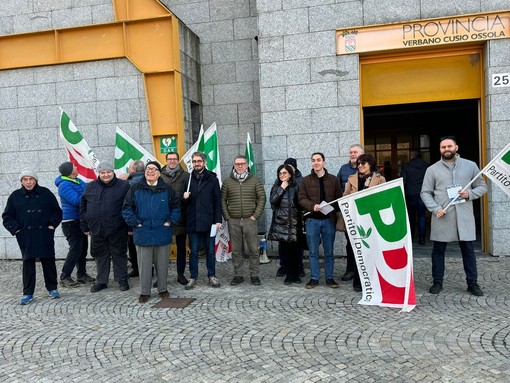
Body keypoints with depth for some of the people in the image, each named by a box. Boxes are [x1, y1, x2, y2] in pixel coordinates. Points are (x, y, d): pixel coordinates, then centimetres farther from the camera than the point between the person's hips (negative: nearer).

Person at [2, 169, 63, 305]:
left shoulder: (45, 193, 4)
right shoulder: (15, 196, 5)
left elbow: (57, 212, 10)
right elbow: (7, 217, 9)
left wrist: (52, 224, -1)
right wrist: (16, 228, -3)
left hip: (45, 236, 0)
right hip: (26, 236, 0)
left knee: (48, 262, 5)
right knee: (28, 263, 3)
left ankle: (52, 289, 19)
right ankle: (28, 293, 12)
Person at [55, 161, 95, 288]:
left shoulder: (78, 181, 9)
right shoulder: (64, 185, -17)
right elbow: (77, 200, -26)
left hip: (80, 220, 9)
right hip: (71, 221, -9)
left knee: (83, 247, 13)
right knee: (75, 249, -10)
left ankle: (82, 274, 24)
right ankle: (65, 277, -1)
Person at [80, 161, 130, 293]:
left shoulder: (124, 186, -5)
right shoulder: (91, 187, 6)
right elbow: (83, 207, 11)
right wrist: (85, 226, 9)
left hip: (117, 229, -3)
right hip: (96, 229, 4)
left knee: (119, 254, 8)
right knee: (100, 256, 13)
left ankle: (122, 280, 21)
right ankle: (101, 281, 27)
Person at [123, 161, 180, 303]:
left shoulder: (167, 189, 3)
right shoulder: (135, 189, 1)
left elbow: (176, 208, 8)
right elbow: (127, 208, 2)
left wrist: (170, 222, -3)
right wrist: (136, 223, -6)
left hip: (162, 234, 1)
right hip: (143, 234, 0)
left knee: (162, 263, 11)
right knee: (144, 264, 7)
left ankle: (163, 289, 26)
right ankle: (144, 292, 19)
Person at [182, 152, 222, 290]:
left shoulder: (212, 179, 2)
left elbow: (218, 201, 1)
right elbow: (184, 201, 14)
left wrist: (218, 220, -5)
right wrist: (185, 198, -10)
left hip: (209, 221, -1)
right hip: (193, 222, 1)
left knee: (210, 251, 9)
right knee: (193, 251, 9)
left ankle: (212, 276, 22)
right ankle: (193, 277, 19)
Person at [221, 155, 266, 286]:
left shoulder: (255, 180, 5)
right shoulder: (227, 182, 9)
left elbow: (262, 198, 2)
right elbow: (223, 200, 9)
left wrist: (256, 215, -6)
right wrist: (227, 216, -1)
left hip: (250, 220, -1)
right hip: (233, 221, 2)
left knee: (253, 249, 1)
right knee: (235, 250, 7)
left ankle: (254, 275, 13)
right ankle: (238, 275, 17)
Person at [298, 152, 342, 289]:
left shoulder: (333, 180, 6)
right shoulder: (306, 180, 5)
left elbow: (339, 199, 5)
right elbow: (302, 199, -2)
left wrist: (333, 210, -8)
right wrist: (313, 206, -19)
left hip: (329, 220, 0)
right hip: (312, 220, 0)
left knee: (329, 251, 8)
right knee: (313, 252, 6)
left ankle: (329, 278, 19)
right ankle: (314, 278, 16)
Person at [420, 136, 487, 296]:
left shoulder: (470, 166, 6)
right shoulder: (432, 169, 4)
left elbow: (482, 186, 10)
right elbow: (425, 192, 3)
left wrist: (469, 194, -10)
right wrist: (435, 208, -11)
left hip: (464, 216, 0)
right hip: (442, 217, 0)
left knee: (468, 250, 7)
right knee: (438, 250, 6)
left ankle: (472, 283, 20)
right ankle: (437, 282, 18)